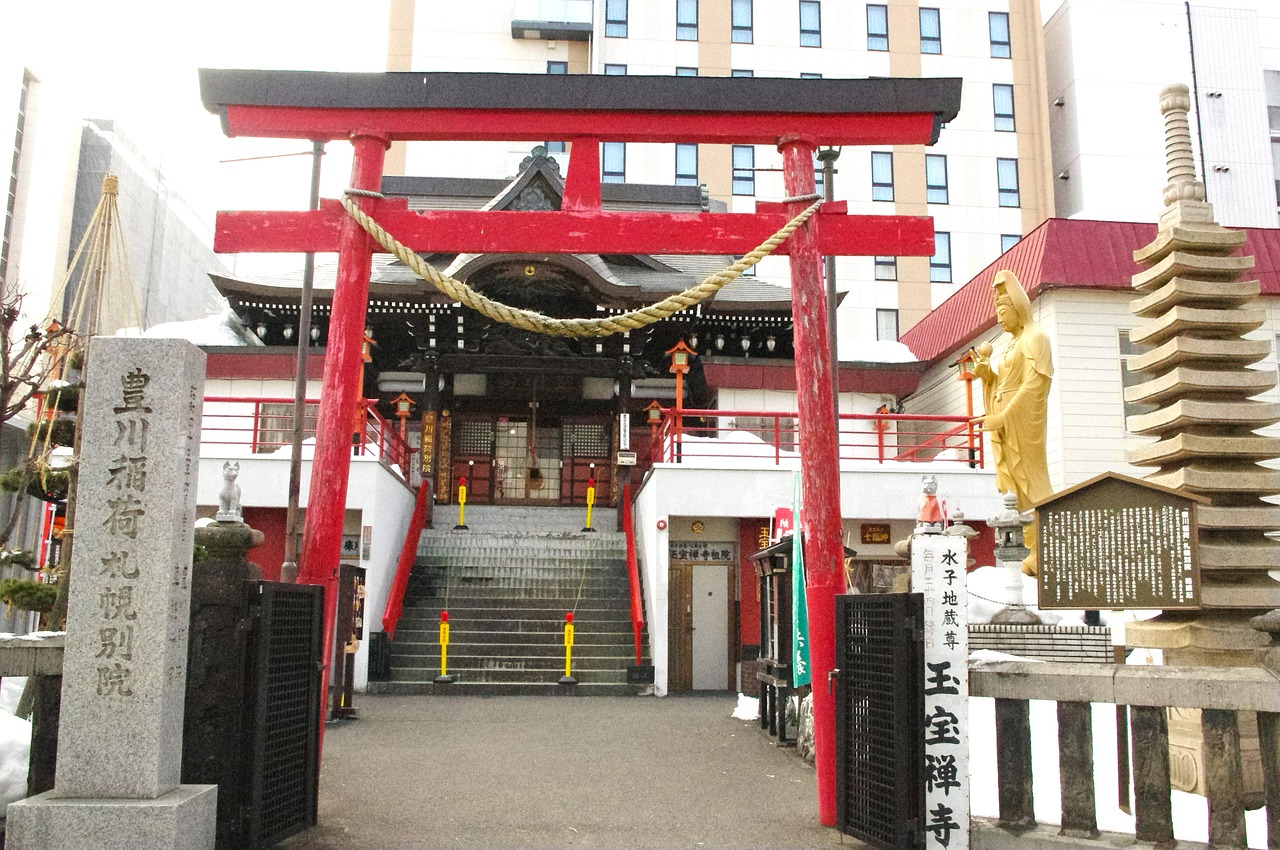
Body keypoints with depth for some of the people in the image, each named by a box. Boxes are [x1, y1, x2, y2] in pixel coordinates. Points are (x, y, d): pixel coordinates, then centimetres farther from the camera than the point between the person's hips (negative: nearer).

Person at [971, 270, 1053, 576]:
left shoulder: (1034, 338, -7)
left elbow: (1032, 386, -17)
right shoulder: (1010, 342, 18)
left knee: (1030, 486, -5)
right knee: (1011, 489, 6)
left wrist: (1002, 418, -20)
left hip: (1021, 425, -8)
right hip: (1003, 426, 8)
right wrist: (984, 363, -1)